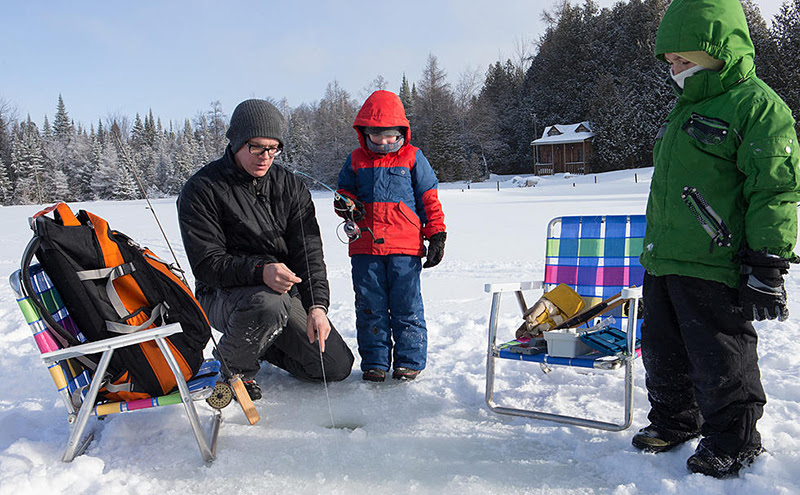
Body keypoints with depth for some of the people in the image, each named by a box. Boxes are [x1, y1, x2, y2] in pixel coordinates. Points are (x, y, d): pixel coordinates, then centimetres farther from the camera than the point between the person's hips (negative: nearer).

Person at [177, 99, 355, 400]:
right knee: (268, 303, -41)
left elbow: (308, 251, -7)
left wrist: (317, 306, -23)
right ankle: (235, 364, -6)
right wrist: (260, 271, -36)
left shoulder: (290, 186, 2)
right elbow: (206, 263, -18)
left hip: (287, 291, 5)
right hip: (223, 295, -5)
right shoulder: (202, 189, -12)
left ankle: (262, 346, 24)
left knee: (338, 366, -2)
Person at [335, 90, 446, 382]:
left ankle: (409, 361, 14)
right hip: (365, 247, 2)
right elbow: (345, 191, 19)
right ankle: (374, 362, 18)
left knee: (407, 306, 1)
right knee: (370, 307, 6)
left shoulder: (413, 158, 6)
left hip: (405, 248, -2)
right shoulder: (356, 161, 11)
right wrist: (346, 206, -5)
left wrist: (436, 234, 3)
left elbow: (429, 199, 8)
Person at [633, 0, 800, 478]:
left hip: (712, 268, -9)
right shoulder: (686, 109, 17)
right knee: (663, 351, 18)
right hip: (662, 262, 9)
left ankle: (732, 441, 24)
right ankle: (674, 421, 37)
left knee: (721, 360, 4)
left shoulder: (756, 104, -11)